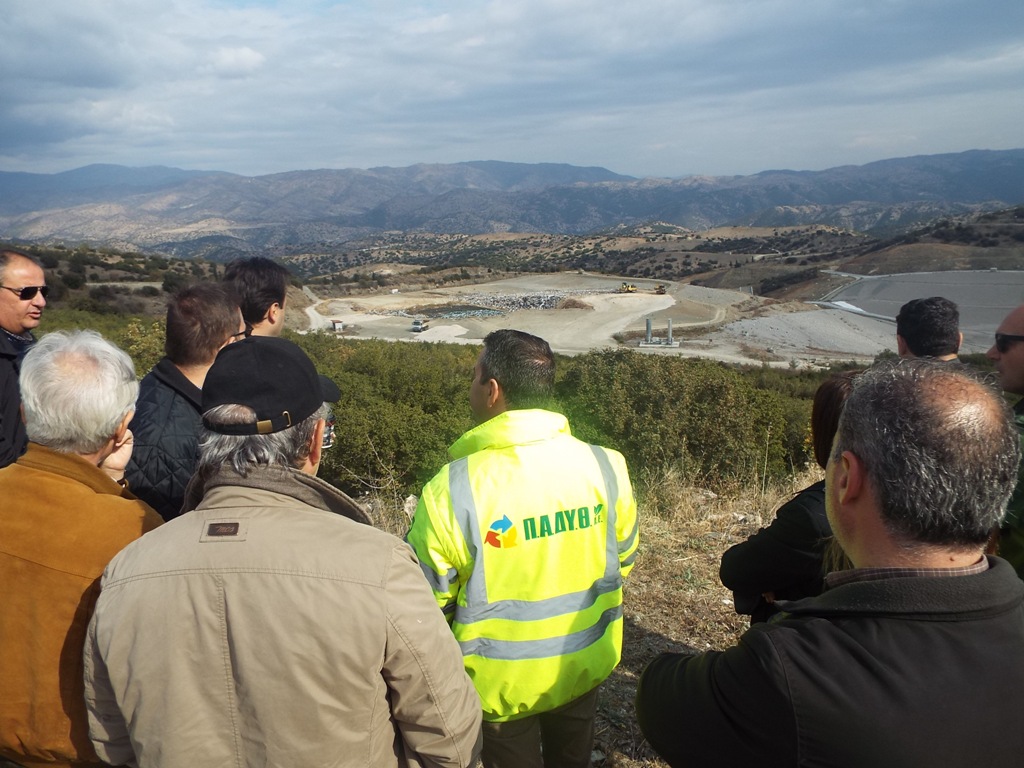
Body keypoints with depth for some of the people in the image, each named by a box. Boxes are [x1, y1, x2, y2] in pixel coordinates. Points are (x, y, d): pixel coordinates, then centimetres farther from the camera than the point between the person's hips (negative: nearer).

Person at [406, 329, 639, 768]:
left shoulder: (450, 491, -29)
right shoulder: (605, 467, -17)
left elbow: (427, 598, -17)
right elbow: (622, 557, -1)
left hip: (503, 682, -3)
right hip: (585, 665, 3)